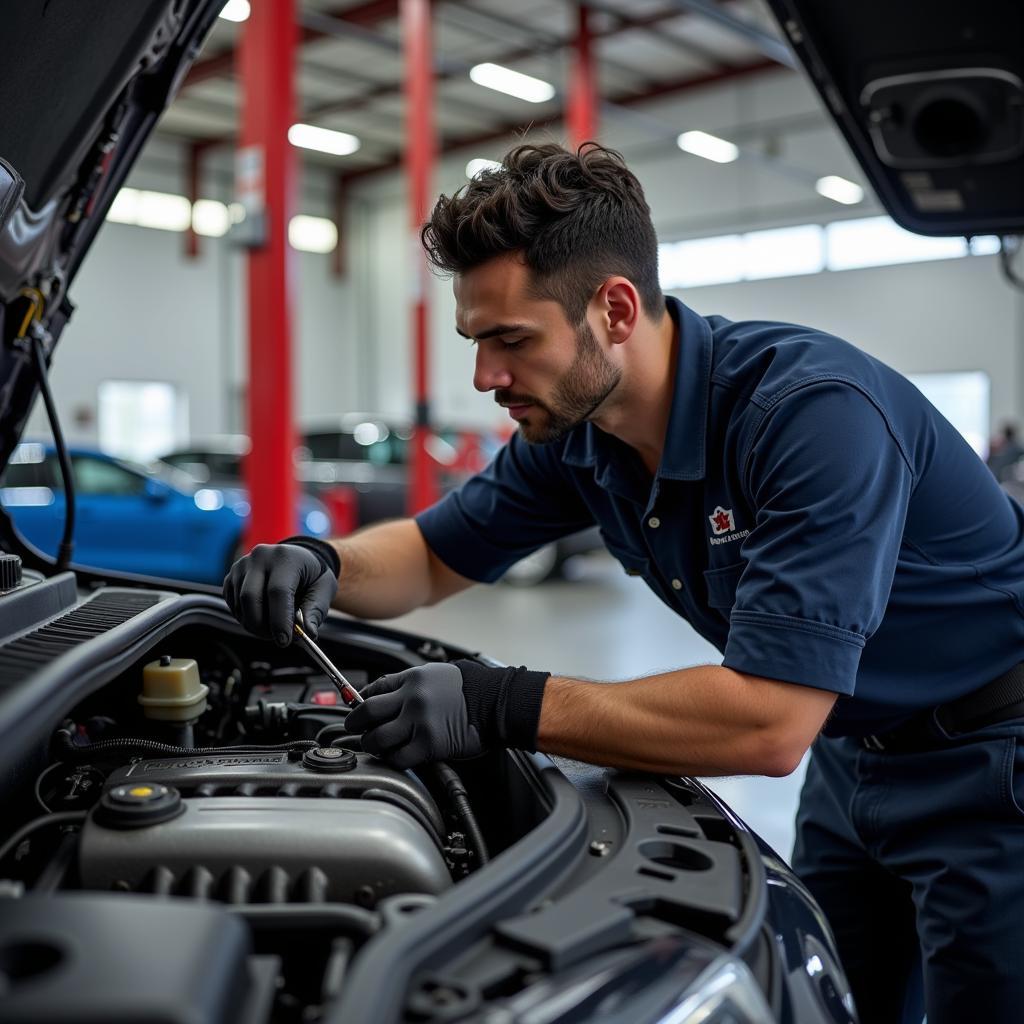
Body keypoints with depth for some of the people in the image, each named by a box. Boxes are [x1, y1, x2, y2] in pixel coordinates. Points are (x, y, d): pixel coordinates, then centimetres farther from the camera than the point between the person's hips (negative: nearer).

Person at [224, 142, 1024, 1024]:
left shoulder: (814, 410, -33)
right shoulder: (573, 433, -9)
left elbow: (768, 723, -38)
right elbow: (435, 555, 4)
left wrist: (504, 707, -35)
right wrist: (321, 563, -17)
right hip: (852, 753, 7)